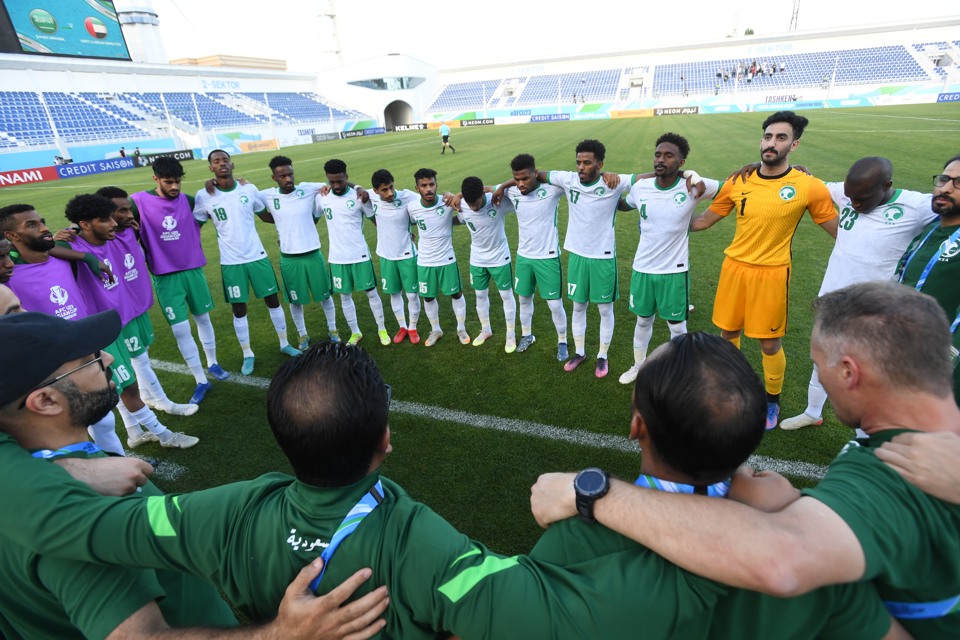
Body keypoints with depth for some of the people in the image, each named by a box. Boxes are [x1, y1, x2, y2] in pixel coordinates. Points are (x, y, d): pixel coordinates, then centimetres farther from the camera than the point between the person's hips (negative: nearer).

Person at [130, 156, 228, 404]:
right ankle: (201, 382, 11)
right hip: (165, 278, -2)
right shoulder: (139, 202, -9)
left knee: (203, 318, 15)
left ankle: (213, 363, 36)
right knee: (180, 330, -1)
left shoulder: (189, 200, -1)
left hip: (194, 270, 2)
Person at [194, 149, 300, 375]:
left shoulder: (249, 189, -1)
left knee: (273, 300, 9)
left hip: (258, 256, 1)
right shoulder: (204, 196, -6)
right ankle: (248, 354, 23)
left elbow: (265, 215, 13)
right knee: (239, 309, 7)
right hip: (231, 263, -1)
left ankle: (284, 343, 27)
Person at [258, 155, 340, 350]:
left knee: (325, 295, 12)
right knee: (295, 300, 12)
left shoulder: (308, 189, -6)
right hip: (288, 258, 0)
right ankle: (303, 336, 31)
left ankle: (332, 330, 33)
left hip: (313, 254, 0)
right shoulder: (267, 196, -5)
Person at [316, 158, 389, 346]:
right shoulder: (321, 198, 0)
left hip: (360, 255, -2)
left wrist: (366, 201, -20)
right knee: (345, 296, 11)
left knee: (371, 292, 6)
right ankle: (355, 332, 28)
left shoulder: (359, 196, -8)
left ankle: (381, 329, 23)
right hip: (337, 258, 3)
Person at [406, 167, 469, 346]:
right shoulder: (412, 207, -11)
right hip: (424, 262, 2)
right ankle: (435, 330, 36)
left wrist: (449, 222, -17)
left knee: (456, 294, 11)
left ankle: (461, 328, 33)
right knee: (428, 298, 14)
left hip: (447, 260, -1)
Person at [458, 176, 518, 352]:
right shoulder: (462, 206, -17)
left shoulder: (499, 201, -27)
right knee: (480, 295, 16)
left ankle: (511, 334, 25)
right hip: (477, 260, 3)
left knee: (506, 295, 8)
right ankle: (485, 330, 37)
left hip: (500, 258, -3)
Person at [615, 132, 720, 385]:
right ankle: (638, 366, 39)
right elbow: (624, 205, 15)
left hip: (674, 271, -2)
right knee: (643, 320, 19)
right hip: (642, 268, 3)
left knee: (677, 326, 11)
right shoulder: (640, 187, -5)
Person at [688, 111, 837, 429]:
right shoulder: (738, 182, 0)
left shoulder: (809, 186, -8)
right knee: (729, 333, 16)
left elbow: (841, 231, -1)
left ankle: (772, 402, 31)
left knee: (770, 344, 5)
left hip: (771, 273, -3)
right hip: (733, 267, 3)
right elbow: (705, 220, 9)